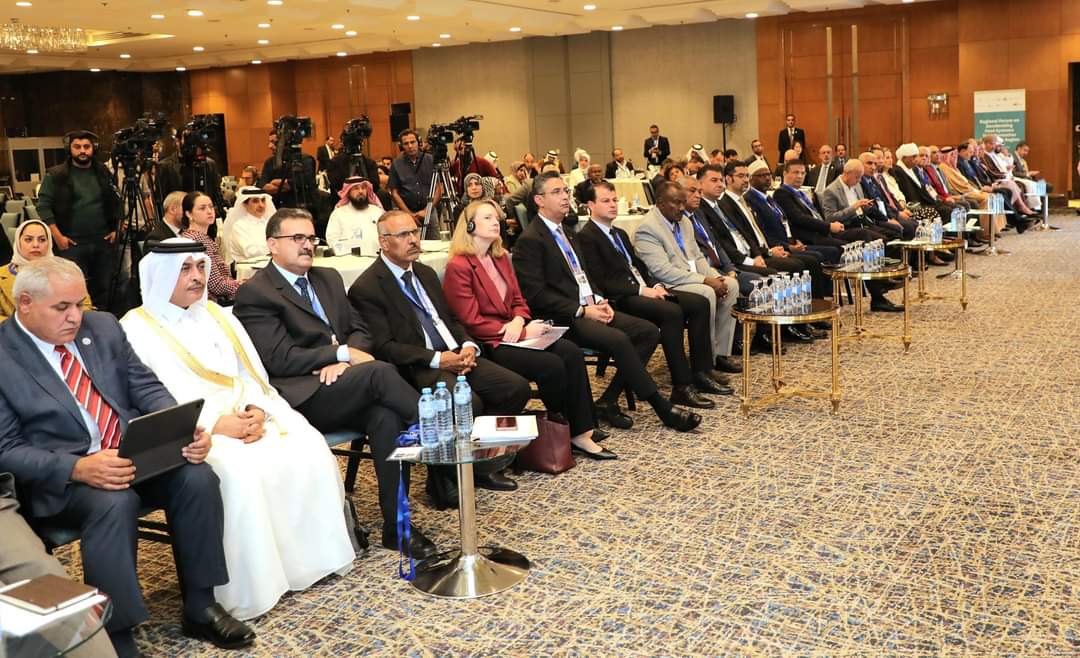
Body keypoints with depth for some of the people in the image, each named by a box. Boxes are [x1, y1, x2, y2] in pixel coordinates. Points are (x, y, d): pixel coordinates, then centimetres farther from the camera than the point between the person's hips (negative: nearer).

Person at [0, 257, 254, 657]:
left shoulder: (103, 327, 9)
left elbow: (146, 388, 9)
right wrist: (78, 468, -27)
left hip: (137, 452, 5)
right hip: (59, 478, -5)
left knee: (198, 477, -22)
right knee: (114, 503, -35)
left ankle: (200, 607, -7)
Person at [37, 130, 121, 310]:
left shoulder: (104, 173, 10)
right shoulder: (56, 175, -2)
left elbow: (116, 202, 17)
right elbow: (44, 206, -4)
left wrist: (116, 228, 6)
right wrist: (58, 237, -11)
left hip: (104, 241, 4)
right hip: (72, 243, -4)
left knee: (104, 288, 10)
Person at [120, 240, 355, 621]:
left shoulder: (219, 317, 18)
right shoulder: (136, 329, 0)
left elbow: (251, 375, 13)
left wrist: (256, 411, -10)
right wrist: (215, 425, -19)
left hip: (247, 418, 6)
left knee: (309, 452, -20)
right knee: (240, 472, -34)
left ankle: (310, 557, -6)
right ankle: (252, 587, -22)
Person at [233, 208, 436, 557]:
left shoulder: (329, 278, 21)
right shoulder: (254, 293, -1)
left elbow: (359, 330, 17)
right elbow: (280, 358, -10)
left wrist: (341, 362, -5)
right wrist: (343, 354, -12)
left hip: (343, 388, 6)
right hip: (300, 398, -6)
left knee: (387, 416, -27)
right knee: (379, 371, -30)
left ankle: (396, 524, -21)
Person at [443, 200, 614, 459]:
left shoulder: (501, 258, 15)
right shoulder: (459, 267, -11)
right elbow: (472, 321, -14)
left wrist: (518, 322, -9)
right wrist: (524, 333, -16)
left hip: (511, 333, 8)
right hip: (486, 345, -8)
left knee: (571, 352, -17)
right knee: (552, 365, -25)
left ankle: (581, 431, -16)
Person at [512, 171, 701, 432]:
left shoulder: (566, 233, 20)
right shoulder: (530, 240, -9)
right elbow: (536, 295, -16)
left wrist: (599, 301, 4)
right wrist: (582, 311, -16)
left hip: (588, 308, 9)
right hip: (561, 319, -9)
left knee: (649, 331, -6)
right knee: (618, 340, -29)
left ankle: (608, 401, -7)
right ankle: (663, 409, -17)